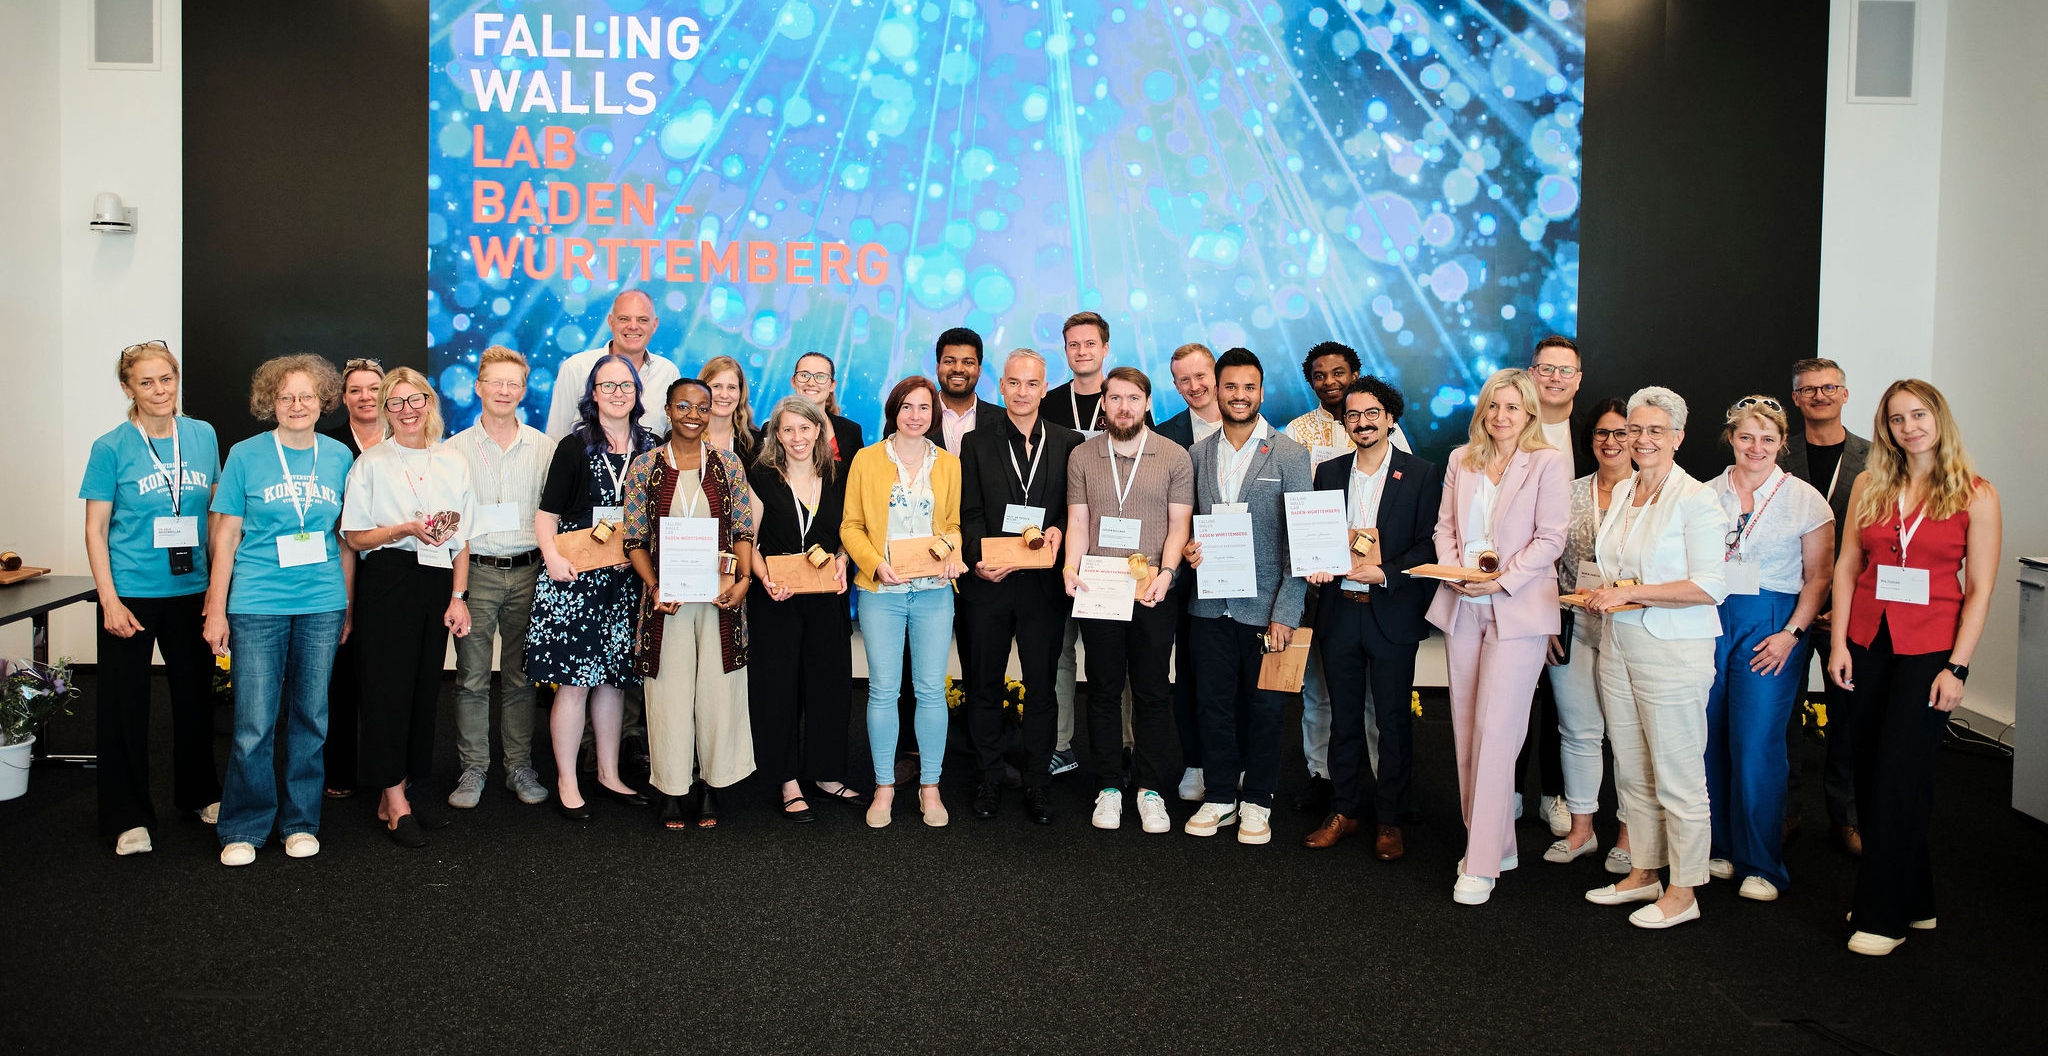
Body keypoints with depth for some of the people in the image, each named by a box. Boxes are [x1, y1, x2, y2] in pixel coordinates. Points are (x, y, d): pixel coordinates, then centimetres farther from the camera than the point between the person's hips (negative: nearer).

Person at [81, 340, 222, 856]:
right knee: (125, 703, 4)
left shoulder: (203, 436, 2)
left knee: (195, 694, 15)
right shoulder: (111, 447, -7)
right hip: (131, 591, -3)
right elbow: (96, 528, -5)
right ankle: (128, 816, 16)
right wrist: (109, 599, -12)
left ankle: (198, 792, 33)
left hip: (192, 589, 3)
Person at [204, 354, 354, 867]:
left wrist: (347, 604, 11)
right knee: (254, 724, -2)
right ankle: (244, 829, 14)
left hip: (322, 606, 2)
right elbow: (226, 537, 2)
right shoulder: (246, 455, 1)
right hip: (257, 604, -2)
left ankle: (301, 823, 22)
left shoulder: (339, 456, 7)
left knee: (311, 718, 9)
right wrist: (217, 608, -1)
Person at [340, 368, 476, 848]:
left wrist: (458, 597, 4)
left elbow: (462, 538, 11)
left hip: (437, 583, 3)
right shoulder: (370, 463, 4)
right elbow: (355, 537, 1)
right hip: (387, 582, -3)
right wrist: (406, 529, -15)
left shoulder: (453, 462, 11)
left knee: (425, 686, 4)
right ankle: (397, 803, 0)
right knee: (388, 684, -5)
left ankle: (395, 794, 14)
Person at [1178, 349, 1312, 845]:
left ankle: (1256, 801, 21)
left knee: (1263, 708, 6)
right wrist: (1188, 547, -6)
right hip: (1211, 605, 3)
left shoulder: (1290, 455, -3)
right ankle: (1219, 796, 23)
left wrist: (1285, 613, -12)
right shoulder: (1196, 455, 8)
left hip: (1264, 606, -3)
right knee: (1214, 704, 9)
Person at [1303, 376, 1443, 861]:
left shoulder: (1422, 475, -2)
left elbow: (1429, 545, -6)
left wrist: (1384, 573, -18)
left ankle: (1389, 821, 16)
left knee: (1393, 721, 4)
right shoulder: (1329, 472, 10)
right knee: (1343, 717, 11)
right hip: (1338, 610, 4)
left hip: (1392, 614, -3)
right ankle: (1343, 811, 23)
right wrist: (1316, 564, -7)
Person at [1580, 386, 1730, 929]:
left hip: (1673, 650, -8)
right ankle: (1643, 874, 28)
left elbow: (1710, 587, -17)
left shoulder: (1695, 499, -12)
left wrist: (1631, 592, -18)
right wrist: (1603, 593, 4)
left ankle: (1683, 893, 12)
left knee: (1677, 775, 1)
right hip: (1619, 642, 8)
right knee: (1631, 770, 15)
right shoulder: (1622, 492, 12)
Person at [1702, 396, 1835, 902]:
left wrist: (1792, 633, -9)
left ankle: (1760, 865, 7)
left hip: (1770, 627, -3)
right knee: (1709, 740, 3)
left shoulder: (1804, 499, 1)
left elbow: (1818, 576, 1)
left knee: (1756, 746, -5)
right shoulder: (1708, 494, 8)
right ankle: (1719, 849, 19)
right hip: (1709, 621, 3)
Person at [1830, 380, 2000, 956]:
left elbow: (1979, 590, -4)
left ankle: (1885, 915, 7)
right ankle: (1912, 900, 23)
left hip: (1928, 649, -4)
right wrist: (1839, 643, 0)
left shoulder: (1976, 495, -3)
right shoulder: (1869, 485, 7)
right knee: (1872, 774, 8)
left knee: (1899, 776, -3)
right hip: (1868, 643, 4)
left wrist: (1957, 667, -10)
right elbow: (1846, 566, 7)